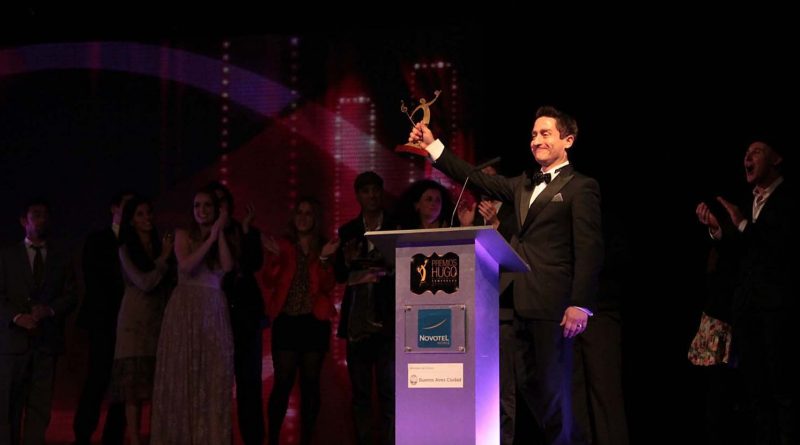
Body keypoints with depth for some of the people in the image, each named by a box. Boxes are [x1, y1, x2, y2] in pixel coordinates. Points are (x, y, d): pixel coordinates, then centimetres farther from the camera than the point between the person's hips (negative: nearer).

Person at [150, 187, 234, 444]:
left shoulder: (223, 239, 14)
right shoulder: (183, 235, 6)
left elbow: (227, 266, -6)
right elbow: (186, 265, -11)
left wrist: (220, 233, -5)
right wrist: (211, 237, -9)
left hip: (214, 312, 2)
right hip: (184, 310, -2)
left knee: (214, 379, -1)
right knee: (182, 377, -1)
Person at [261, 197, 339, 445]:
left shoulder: (325, 248, 9)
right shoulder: (282, 246, 8)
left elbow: (328, 287, -2)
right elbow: (269, 282, 1)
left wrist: (324, 260, -16)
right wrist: (274, 258, -14)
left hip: (315, 322, 1)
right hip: (286, 320, -1)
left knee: (310, 383, 3)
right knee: (283, 382, -8)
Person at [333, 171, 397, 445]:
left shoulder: (398, 227, 4)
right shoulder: (348, 232, 13)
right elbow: (340, 275, 7)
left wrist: (382, 274, -12)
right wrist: (347, 260, -12)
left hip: (387, 319, -3)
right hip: (357, 320, 3)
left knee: (389, 390, -9)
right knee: (360, 392, 5)